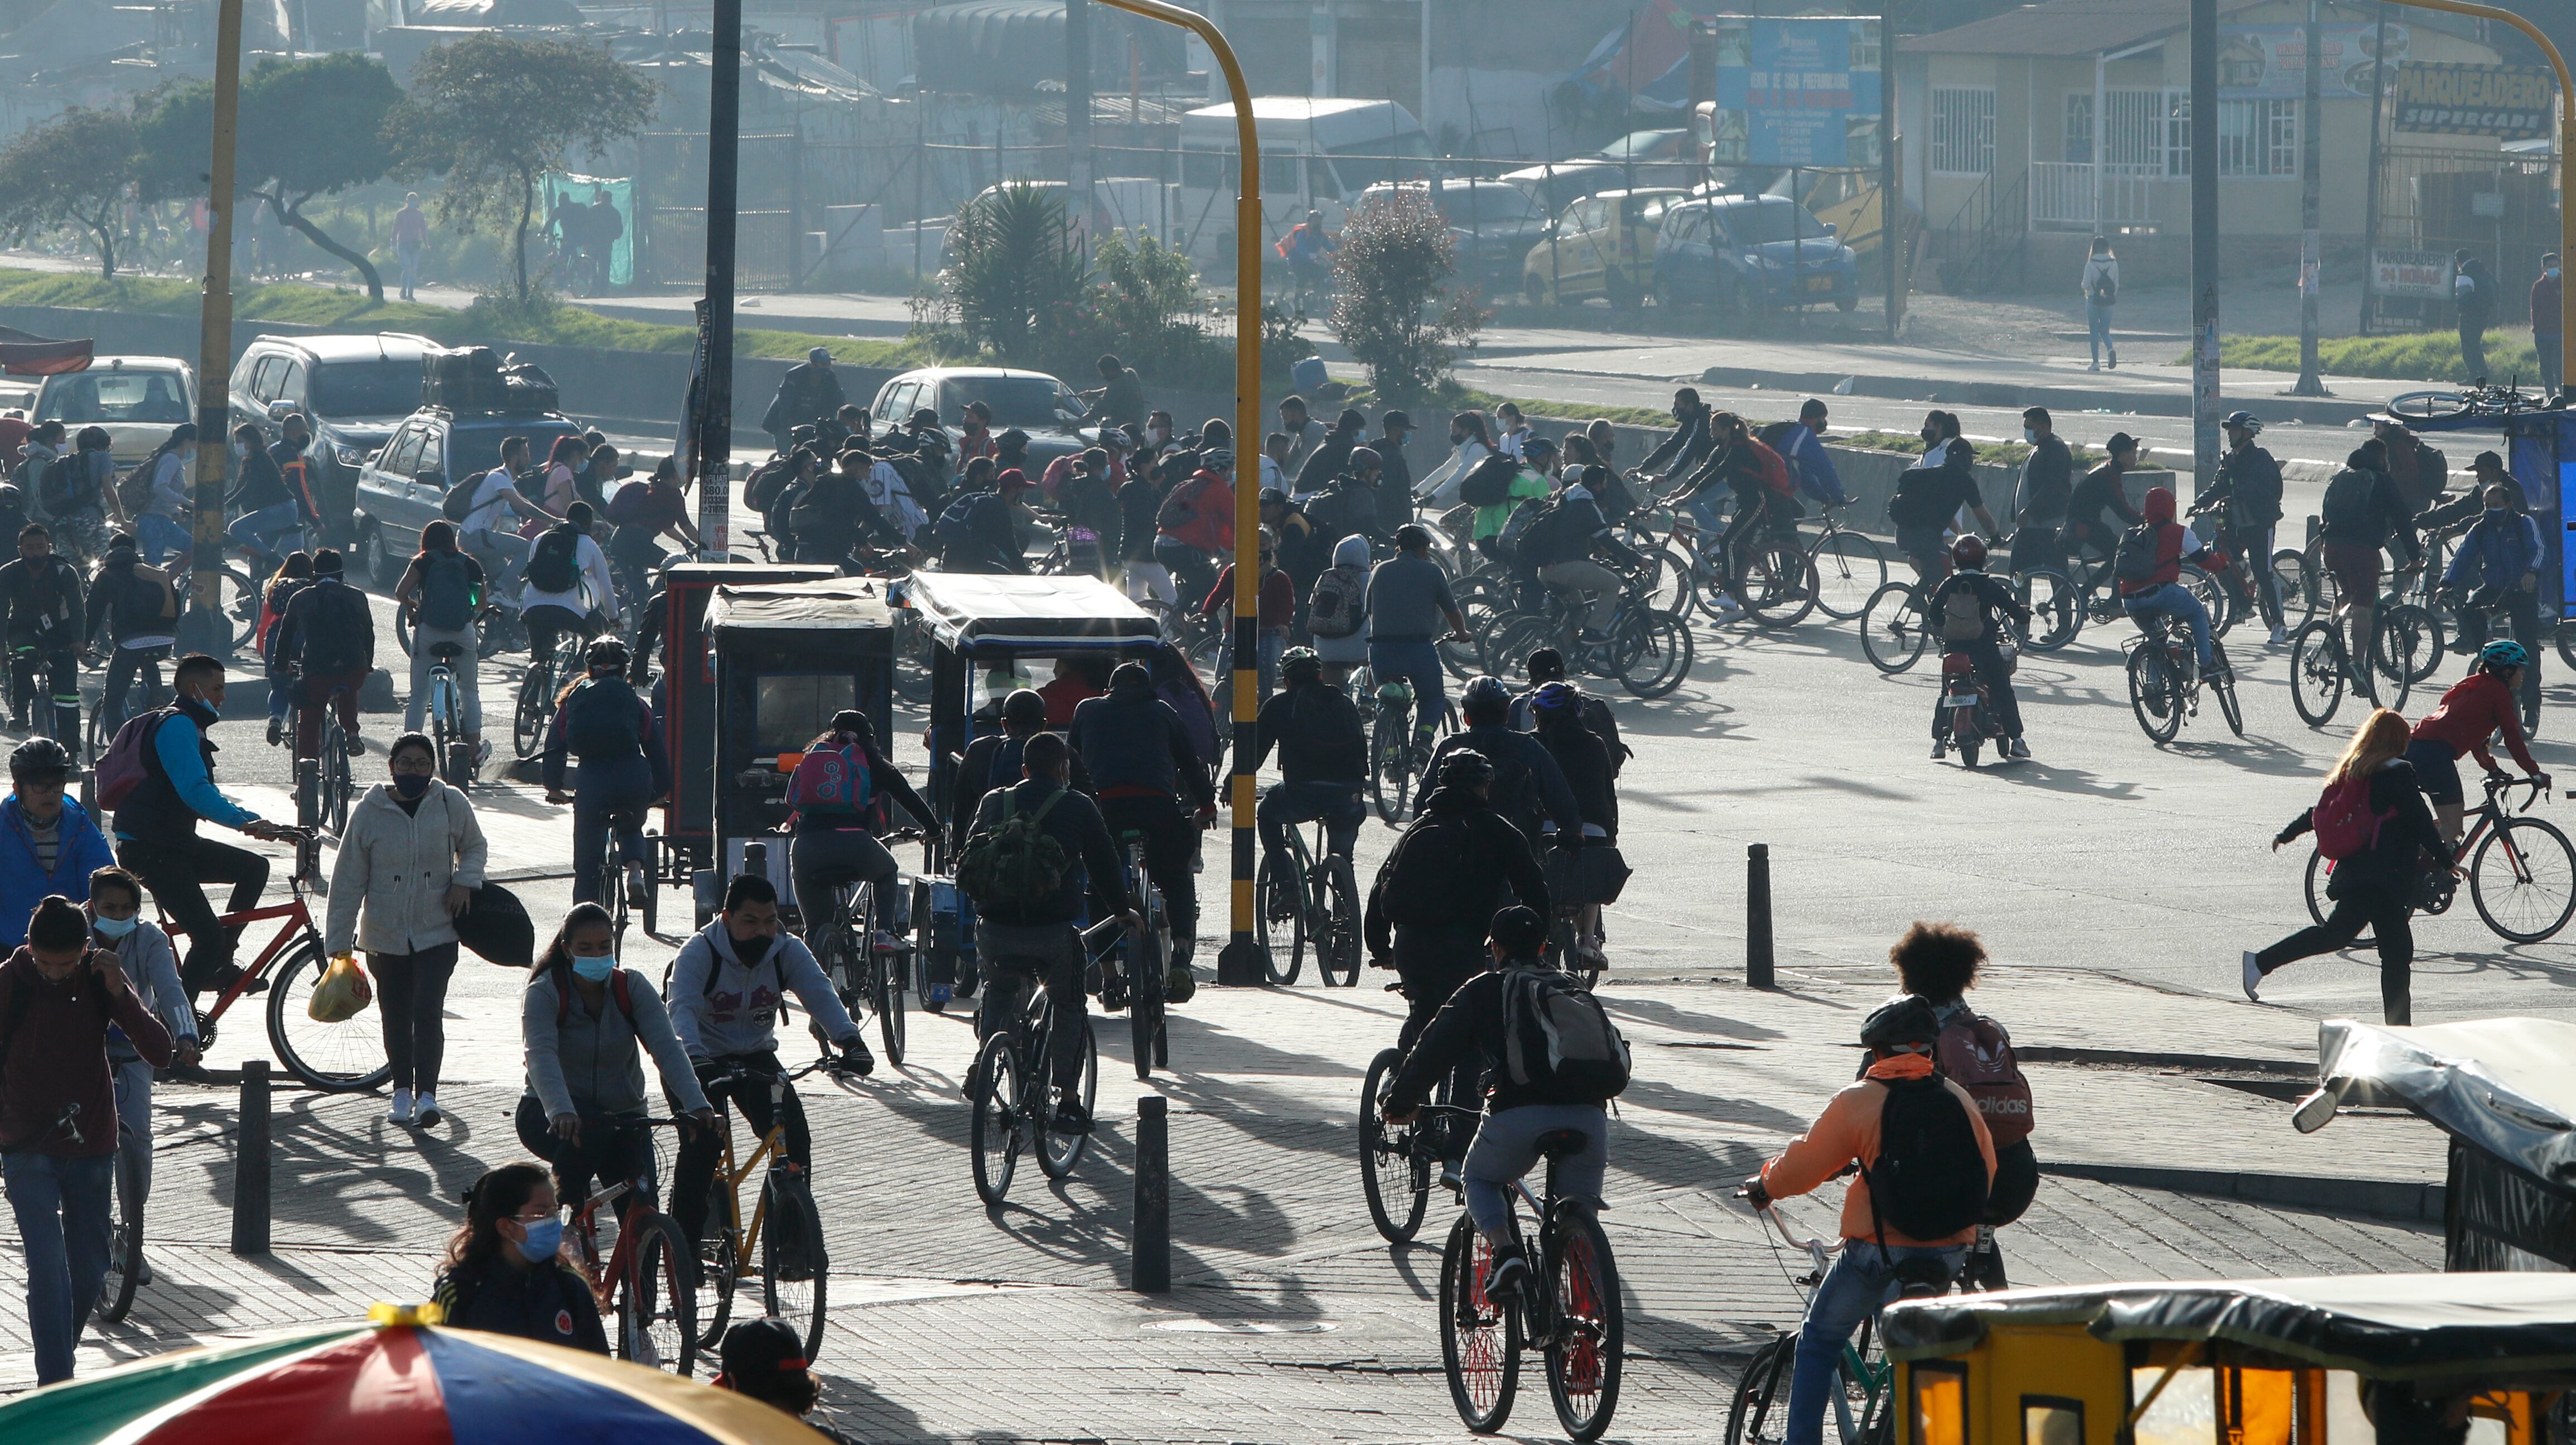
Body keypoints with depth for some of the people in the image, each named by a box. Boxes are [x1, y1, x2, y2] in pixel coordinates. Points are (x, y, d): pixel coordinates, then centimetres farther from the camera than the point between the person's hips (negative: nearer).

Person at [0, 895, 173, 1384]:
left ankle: (59, 1358, 33)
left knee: (89, 1270, 11)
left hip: (91, 1146, 3)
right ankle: (55, 1384, -15)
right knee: (48, 1267, -14)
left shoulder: (100, 979, -4)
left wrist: (119, 994, -22)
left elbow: (160, 1054, -11)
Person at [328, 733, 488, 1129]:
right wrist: (339, 940, -2)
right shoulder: (369, 812, -5)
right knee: (395, 1016, 10)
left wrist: (465, 880, -4)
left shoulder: (451, 805, -2)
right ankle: (402, 1092, 25)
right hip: (385, 935, 1)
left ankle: (426, 1093, -16)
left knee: (428, 1011, -13)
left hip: (437, 932, -1)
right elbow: (348, 881, -1)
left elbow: (475, 846, 17)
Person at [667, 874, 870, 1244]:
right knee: (700, 1147, -23)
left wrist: (849, 1040, -45)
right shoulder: (699, 953, -22)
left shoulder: (788, 952, -11)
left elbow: (820, 994, -25)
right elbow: (682, 1008, -36)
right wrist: (694, 1058, -55)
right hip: (703, 1061, -4)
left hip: (756, 1057, 4)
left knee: (795, 1140, -14)